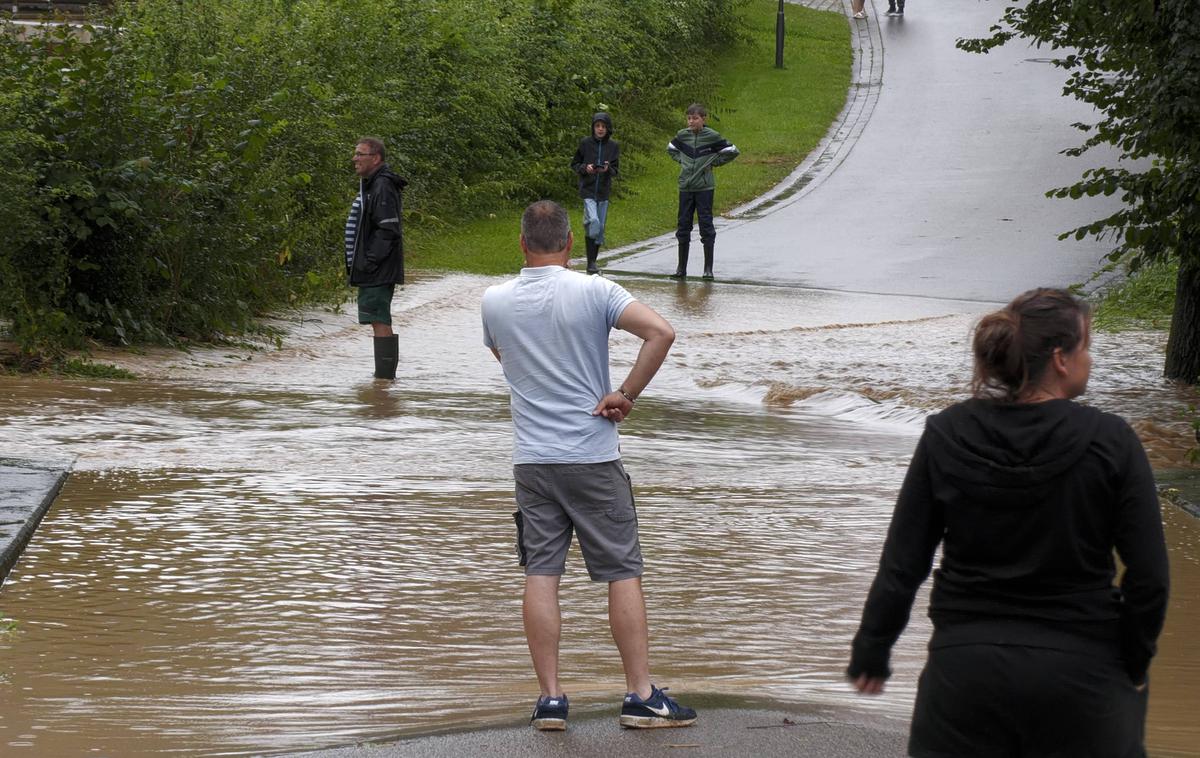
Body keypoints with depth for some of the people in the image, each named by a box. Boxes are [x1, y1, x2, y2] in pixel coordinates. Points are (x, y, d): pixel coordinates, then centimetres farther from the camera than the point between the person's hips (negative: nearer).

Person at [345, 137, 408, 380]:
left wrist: (370, 262, -20)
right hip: (372, 272, 11)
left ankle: (384, 375, -9)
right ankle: (384, 374, 19)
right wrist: (357, 264, 17)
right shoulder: (369, 186, 17)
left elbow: (388, 230, -22)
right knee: (380, 323, 14)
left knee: (379, 322, -10)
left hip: (378, 273, -11)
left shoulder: (382, 188, -15)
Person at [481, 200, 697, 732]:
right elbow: (661, 332, -18)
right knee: (623, 573, 3)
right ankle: (640, 695, 3)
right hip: (593, 456, -3)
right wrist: (626, 394, -12)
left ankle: (550, 698, 2)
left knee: (540, 574, 5)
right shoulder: (593, 292, -8)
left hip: (531, 458, 3)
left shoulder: (494, 302, 2)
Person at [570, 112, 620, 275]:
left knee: (600, 227, 7)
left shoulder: (613, 146, 3)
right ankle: (591, 262, -15)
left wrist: (607, 169, -18)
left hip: (604, 192, 3)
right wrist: (585, 168, -14)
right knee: (593, 222, -21)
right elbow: (574, 164, 6)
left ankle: (593, 260, 22)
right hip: (588, 190, -3)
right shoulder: (585, 143, -2)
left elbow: (616, 170, 4)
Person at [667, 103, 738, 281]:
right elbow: (671, 149, 24)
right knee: (683, 225, 6)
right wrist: (681, 160, 8)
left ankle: (708, 268, 3)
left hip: (704, 187, -4)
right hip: (685, 186, 4)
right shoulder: (682, 135, 3)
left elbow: (732, 151, 2)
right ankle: (681, 268, 14)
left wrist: (714, 162, -2)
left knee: (706, 225, -2)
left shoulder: (711, 136, -7)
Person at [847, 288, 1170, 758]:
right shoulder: (1110, 442, -10)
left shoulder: (945, 436, -3)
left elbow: (901, 565, -1)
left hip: (966, 666, 2)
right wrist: (1133, 664, 6)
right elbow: (1148, 576, -9)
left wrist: (871, 651, 11)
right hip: (1079, 670, -2)